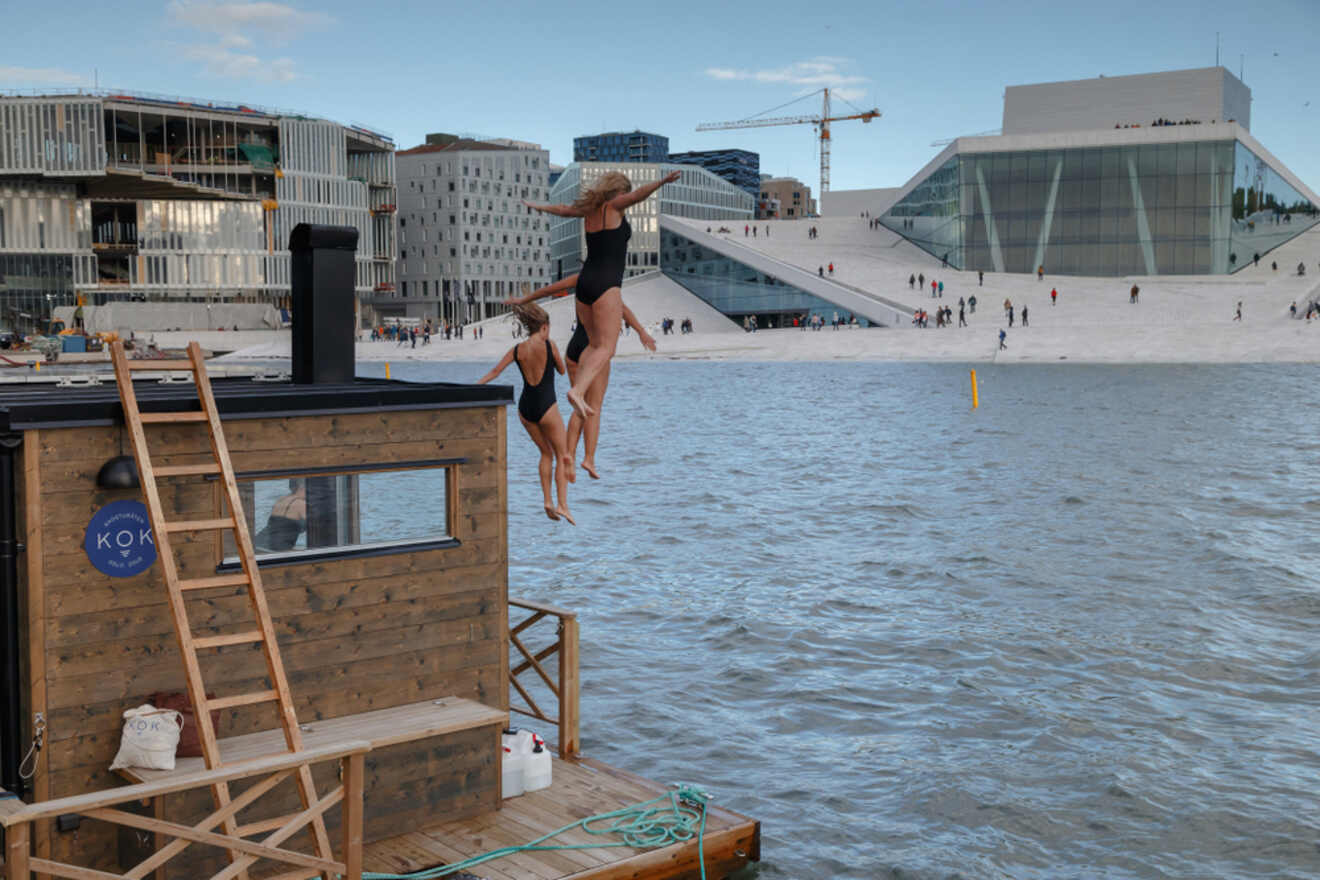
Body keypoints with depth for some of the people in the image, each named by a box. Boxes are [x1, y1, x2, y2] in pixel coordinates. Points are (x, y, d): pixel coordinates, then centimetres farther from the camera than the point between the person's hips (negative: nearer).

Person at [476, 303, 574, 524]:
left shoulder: (517, 350, 4)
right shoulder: (549, 345, -8)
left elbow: (495, 371, -5)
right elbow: (562, 371, 5)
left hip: (525, 408, 5)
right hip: (546, 407, -5)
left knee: (546, 453, 23)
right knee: (562, 455, 9)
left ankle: (547, 501, 16)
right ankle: (562, 504, -1)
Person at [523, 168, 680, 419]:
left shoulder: (590, 209, 17)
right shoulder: (613, 206, -1)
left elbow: (563, 209, 35)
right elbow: (637, 195, -21)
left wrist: (537, 207, 54)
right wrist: (662, 181, -36)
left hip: (585, 282, 8)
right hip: (606, 285, -8)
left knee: (594, 344, 15)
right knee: (606, 348, -11)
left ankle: (579, 396, 5)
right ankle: (577, 390, -29)